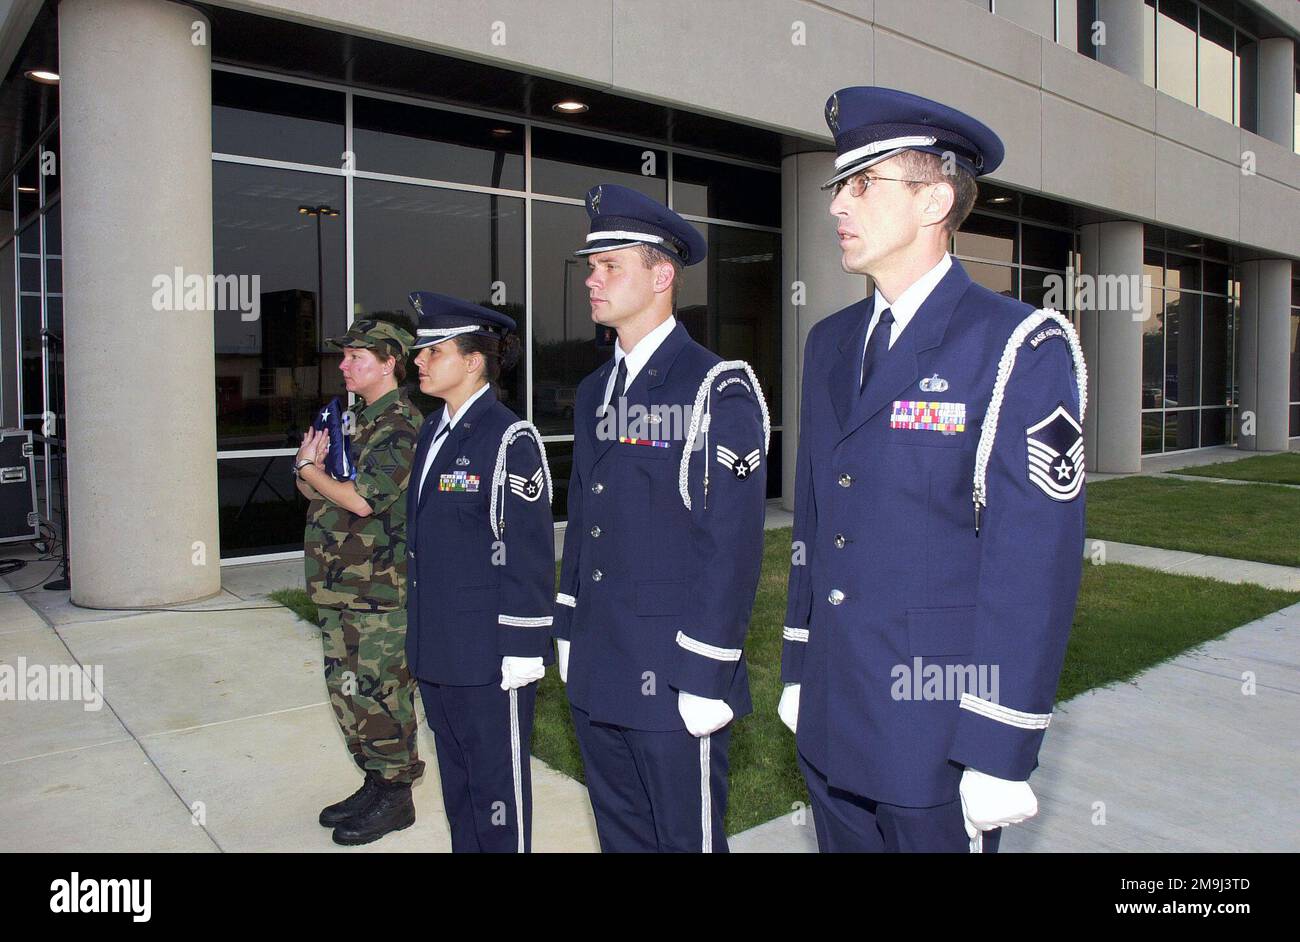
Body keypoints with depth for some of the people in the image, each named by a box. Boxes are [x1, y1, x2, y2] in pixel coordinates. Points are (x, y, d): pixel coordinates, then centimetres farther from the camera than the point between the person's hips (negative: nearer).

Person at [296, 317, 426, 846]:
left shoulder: (399, 425, -14)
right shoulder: (358, 421, 16)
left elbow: (363, 500, -23)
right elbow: (312, 490, 16)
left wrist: (310, 469, -8)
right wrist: (311, 466, -7)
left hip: (379, 591, -9)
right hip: (339, 587, 10)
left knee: (377, 693, -1)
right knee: (347, 690, 16)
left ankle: (395, 799, 14)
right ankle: (374, 783, 30)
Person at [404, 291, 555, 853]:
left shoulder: (509, 439, -16)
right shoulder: (432, 432, 11)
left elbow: (529, 551, -17)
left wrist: (523, 648, -17)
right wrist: (421, 634, 19)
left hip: (489, 654, -8)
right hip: (436, 648, 8)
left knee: (496, 783, 6)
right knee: (456, 776, 21)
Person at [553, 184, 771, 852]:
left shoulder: (717, 389, -13)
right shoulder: (594, 392, 11)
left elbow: (732, 545, -17)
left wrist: (707, 678, -18)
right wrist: (569, 632, 15)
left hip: (672, 680, -7)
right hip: (595, 676, 7)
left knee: (687, 837, 10)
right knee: (621, 835, 21)